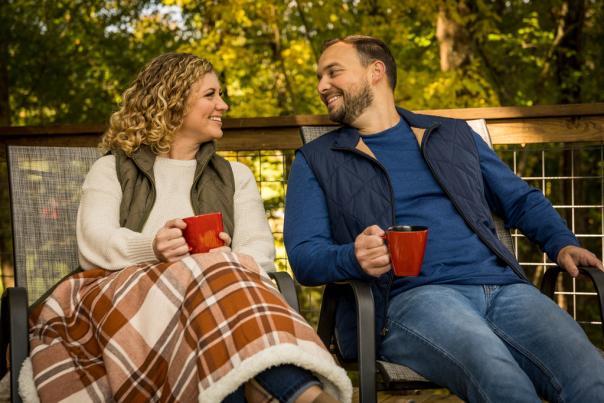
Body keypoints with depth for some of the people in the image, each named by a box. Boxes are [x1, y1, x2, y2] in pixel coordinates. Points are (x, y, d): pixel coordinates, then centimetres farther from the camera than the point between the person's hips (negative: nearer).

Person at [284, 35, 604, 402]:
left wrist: (562, 244, 7)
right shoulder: (315, 160, 17)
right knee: (495, 372, -36)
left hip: (503, 286, 3)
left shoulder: (455, 135, 25)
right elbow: (304, 257, 6)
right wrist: (353, 258, -17)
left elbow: (521, 200, 28)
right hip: (409, 299, -2)